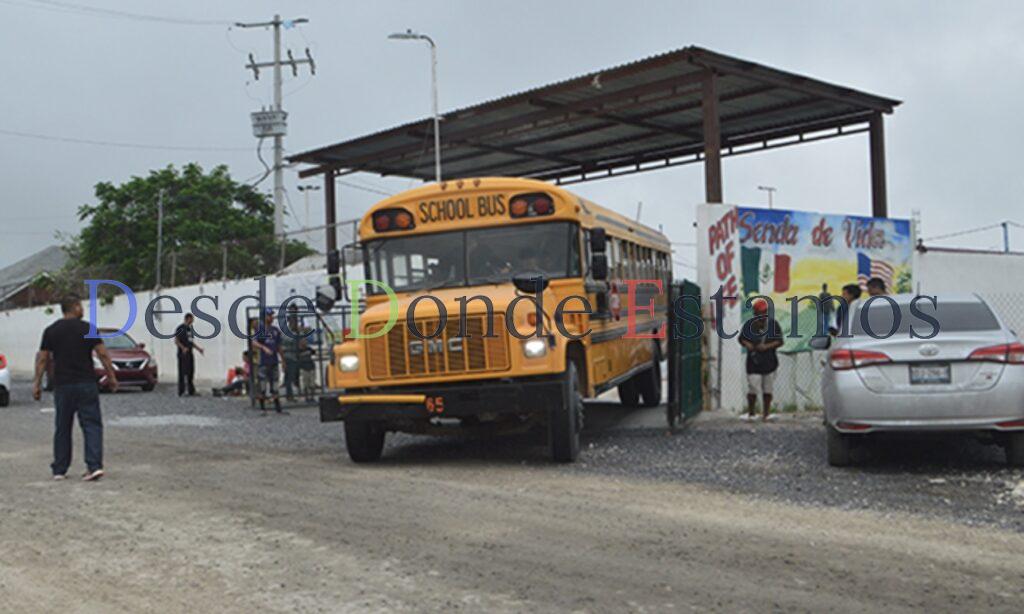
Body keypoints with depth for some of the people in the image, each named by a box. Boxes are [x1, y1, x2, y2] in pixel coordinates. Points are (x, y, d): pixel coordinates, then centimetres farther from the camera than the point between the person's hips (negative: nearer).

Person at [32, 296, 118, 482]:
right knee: (92, 425, 0)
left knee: (62, 428, 12)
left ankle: (59, 470, 17)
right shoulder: (88, 329, -2)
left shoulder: (51, 331, 4)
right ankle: (94, 465, -13)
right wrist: (112, 377, 2)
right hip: (87, 384, -2)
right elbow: (103, 355, -5)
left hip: (63, 385, 2)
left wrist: (37, 383, 9)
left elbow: (42, 359, 4)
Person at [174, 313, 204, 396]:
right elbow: (176, 341, -13)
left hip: (190, 353, 8)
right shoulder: (180, 328, -8)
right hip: (183, 354, -8)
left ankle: (191, 391, 13)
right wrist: (183, 348, -26)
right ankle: (181, 391, -5)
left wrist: (198, 348, 20)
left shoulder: (190, 328, 17)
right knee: (183, 373, -8)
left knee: (190, 373, 9)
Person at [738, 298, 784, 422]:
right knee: (752, 388, -5)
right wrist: (747, 344, -15)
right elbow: (741, 338, 7)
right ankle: (751, 413, 10)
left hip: (769, 361, 1)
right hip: (753, 361, -1)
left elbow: (779, 341, -3)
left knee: (767, 389, 9)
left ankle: (765, 414, 20)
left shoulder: (773, 324, -3)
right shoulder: (749, 324, -2)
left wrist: (766, 346, -18)